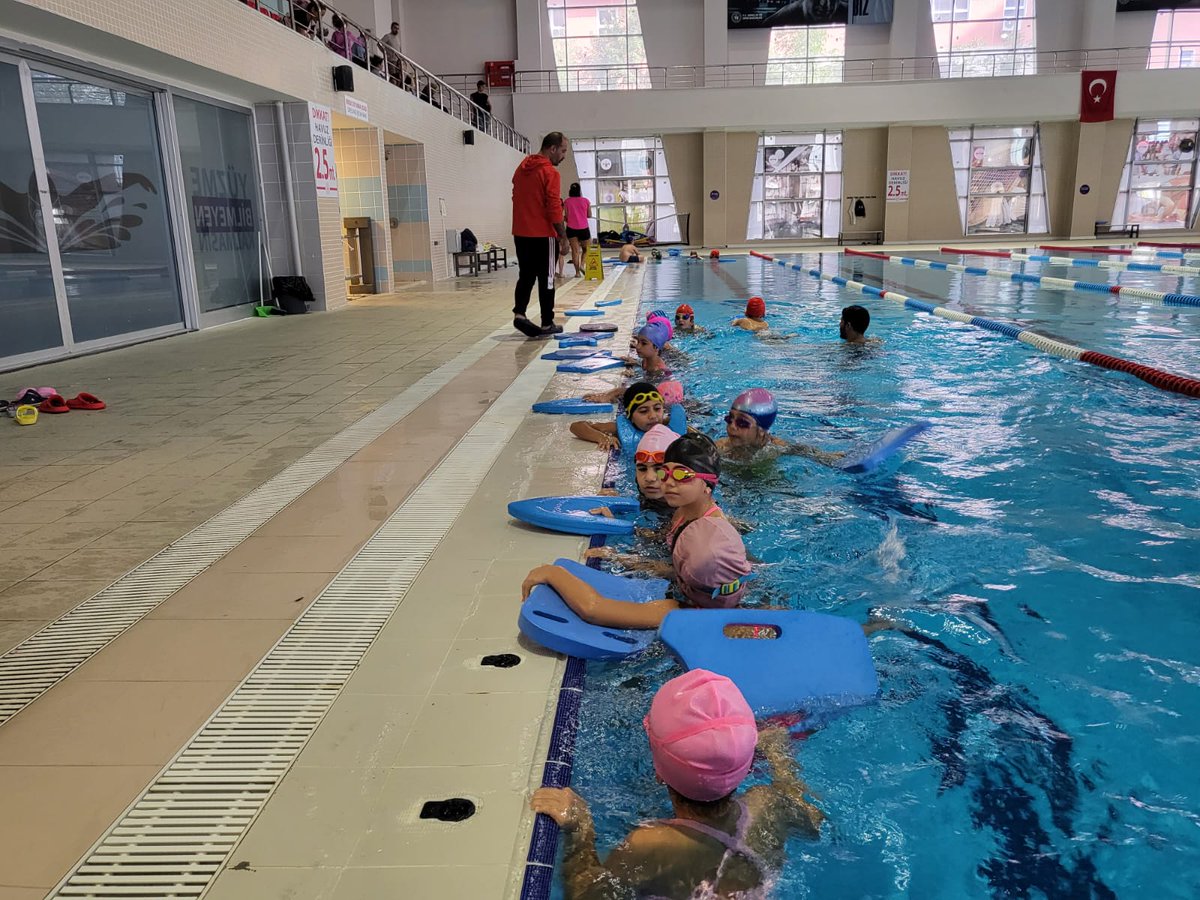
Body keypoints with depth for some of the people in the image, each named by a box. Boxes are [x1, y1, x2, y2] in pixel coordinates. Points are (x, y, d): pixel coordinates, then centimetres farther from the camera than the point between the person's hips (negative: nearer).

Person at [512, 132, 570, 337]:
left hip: (521, 233, 7)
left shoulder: (522, 167, 12)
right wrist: (563, 235, -10)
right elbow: (554, 208, -16)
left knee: (526, 275, 12)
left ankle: (519, 313, -4)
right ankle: (547, 324, 7)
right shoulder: (550, 172, -13)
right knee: (546, 279, 2)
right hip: (543, 235, -7)